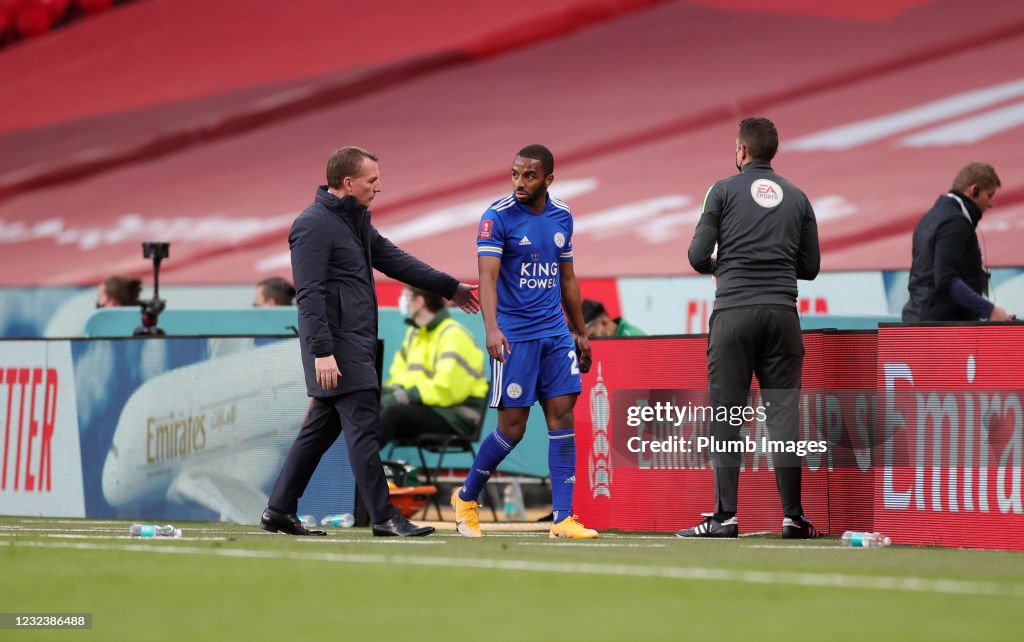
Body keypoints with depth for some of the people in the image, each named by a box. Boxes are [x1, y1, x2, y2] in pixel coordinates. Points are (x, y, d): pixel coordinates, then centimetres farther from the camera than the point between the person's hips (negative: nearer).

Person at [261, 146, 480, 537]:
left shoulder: (357, 220, 17)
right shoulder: (313, 226, -13)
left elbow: (392, 259, 27)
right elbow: (309, 294, -18)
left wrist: (449, 288, 31)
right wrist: (322, 351, -24)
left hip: (357, 344, 10)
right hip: (338, 348, -10)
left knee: (321, 428, 12)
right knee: (363, 427, -9)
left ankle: (279, 511, 17)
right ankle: (384, 518, -7)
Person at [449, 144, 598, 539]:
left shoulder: (562, 217, 9)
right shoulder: (497, 217, -9)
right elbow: (488, 276, -18)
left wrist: (580, 332, 20)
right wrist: (492, 328, -32)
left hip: (556, 334, 5)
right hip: (514, 336, -5)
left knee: (562, 418, -3)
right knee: (512, 427, -3)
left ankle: (563, 518, -3)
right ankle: (466, 498, 19)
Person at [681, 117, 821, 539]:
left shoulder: (724, 191, 2)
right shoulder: (797, 198, 12)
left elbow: (698, 257, -2)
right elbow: (810, 266, 12)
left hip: (733, 311, -3)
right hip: (782, 311, 3)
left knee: (726, 415, 0)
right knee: (783, 413, 3)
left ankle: (725, 516, -5)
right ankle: (793, 516, 0)